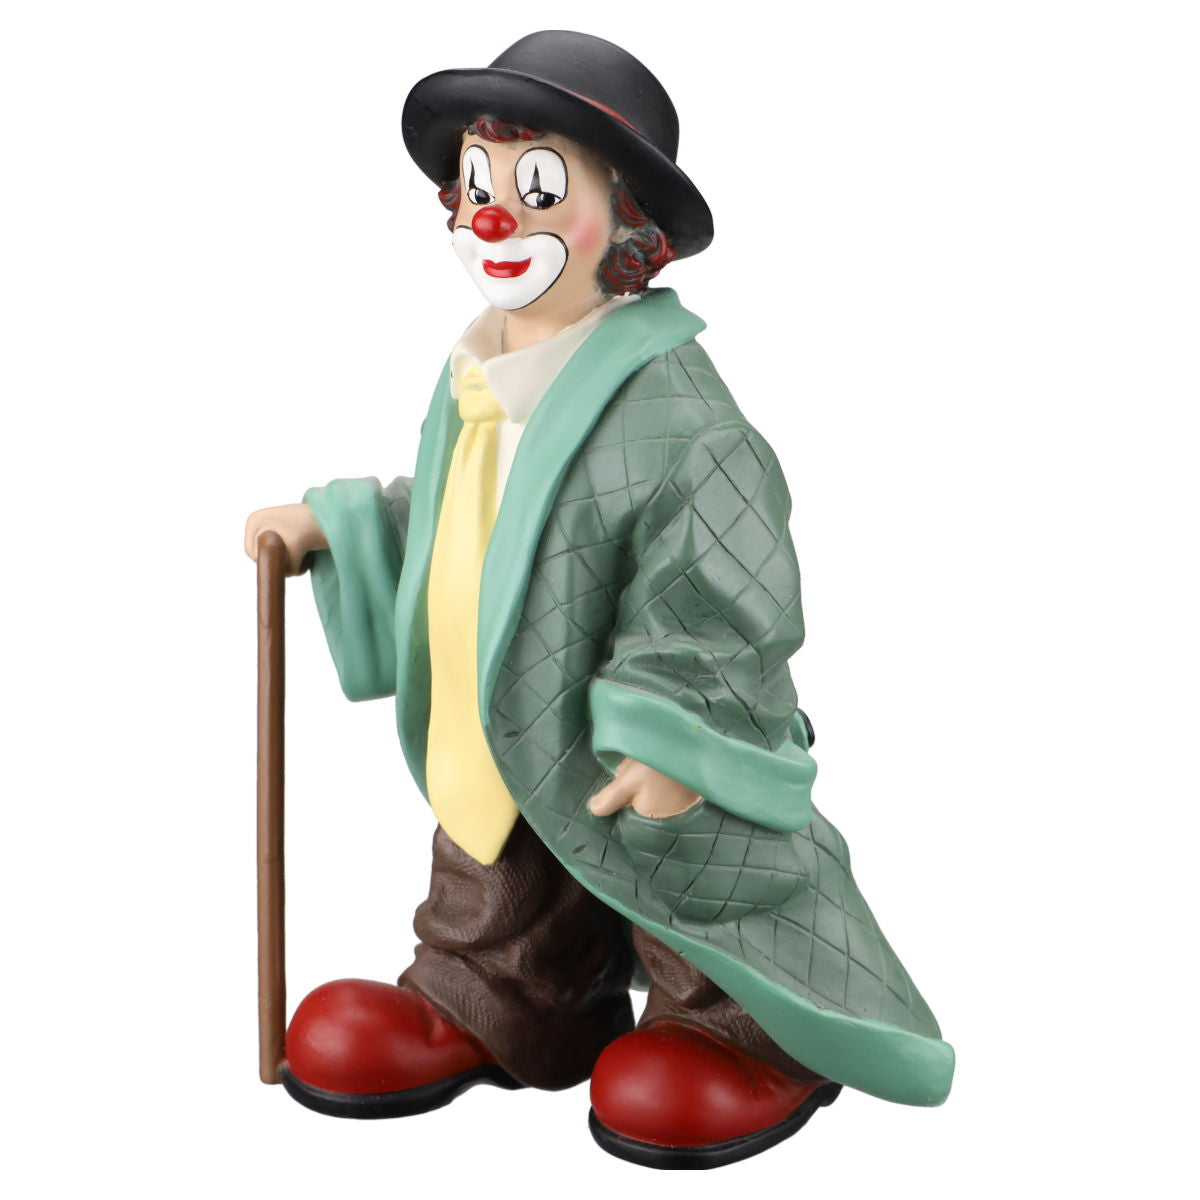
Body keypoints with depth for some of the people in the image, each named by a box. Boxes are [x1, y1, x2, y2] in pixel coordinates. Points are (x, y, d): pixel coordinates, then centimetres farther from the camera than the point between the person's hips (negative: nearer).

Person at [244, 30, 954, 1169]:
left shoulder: (666, 404, -26)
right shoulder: (477, 374, 3)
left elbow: (723, 591, -25)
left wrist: (673, 743, -26)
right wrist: (333, 522, 15)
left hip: (641, 776, -8)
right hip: (498, 748, 8)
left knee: (689, 890, 11)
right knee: (494, 906, 23)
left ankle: (751, 1039, 33)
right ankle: (485, 1012, 46)